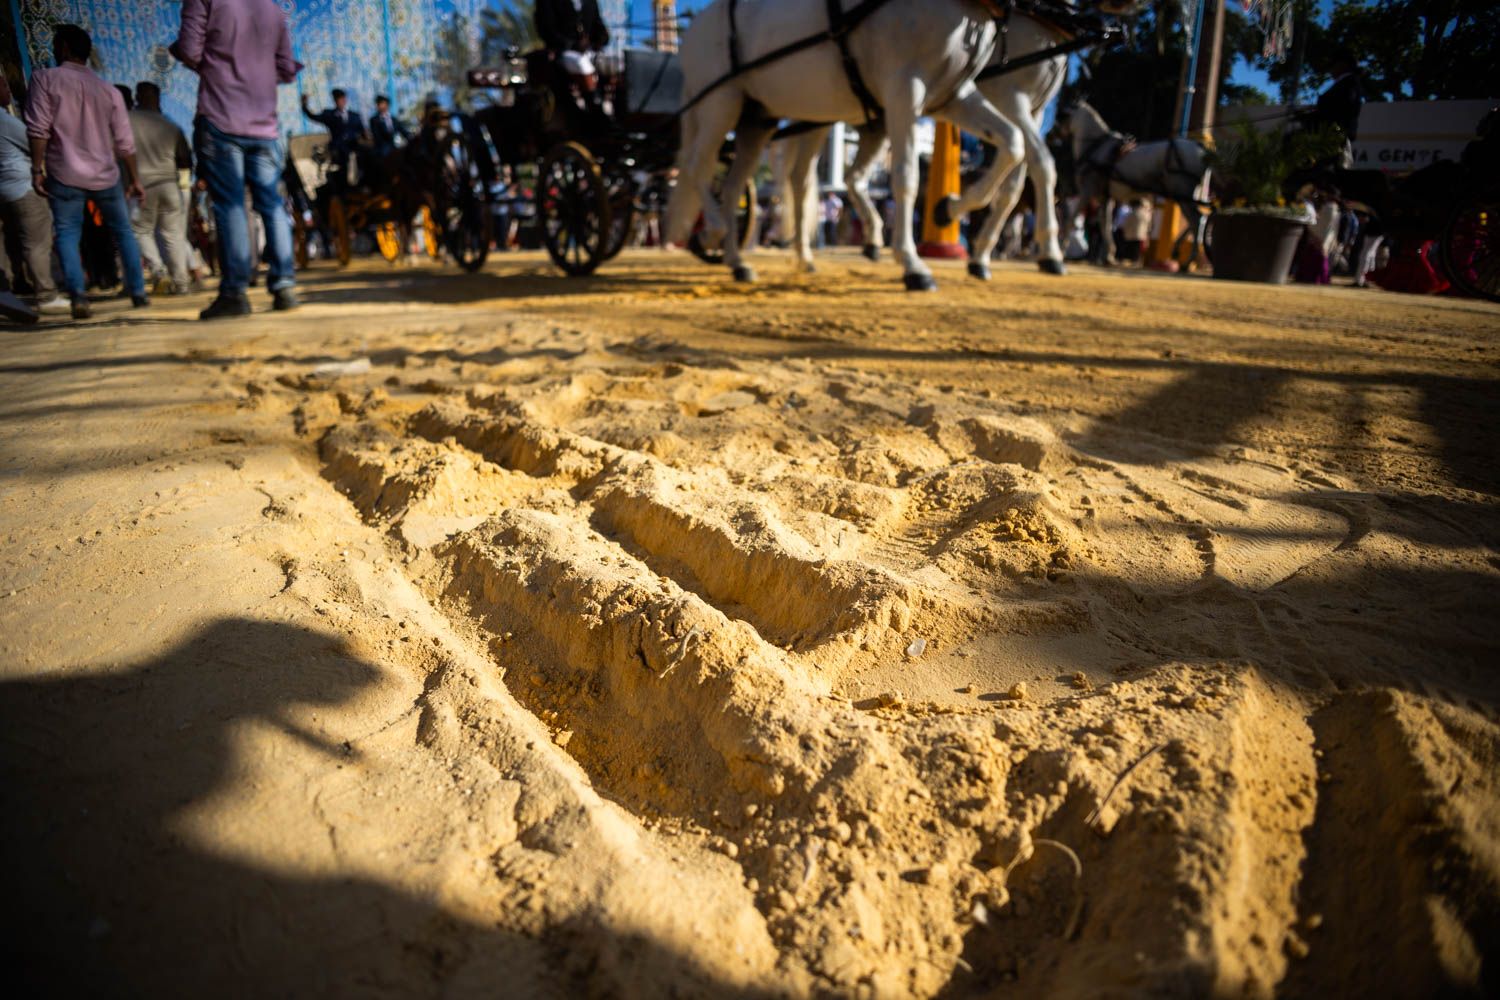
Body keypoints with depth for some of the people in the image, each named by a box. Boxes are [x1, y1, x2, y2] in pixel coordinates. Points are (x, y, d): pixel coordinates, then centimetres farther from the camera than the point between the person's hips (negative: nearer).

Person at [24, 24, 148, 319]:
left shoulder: (46, 79, -3)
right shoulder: (109, 90, 7)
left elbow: (38, 129, -11)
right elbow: (124, 143, 5)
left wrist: (37, 169, -6)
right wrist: (134, 179, 13)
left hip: (65, 174, -2)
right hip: (104, 175, 3)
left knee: (67, 233, 2)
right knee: (123, 231, 15)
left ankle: (78, 295, -14)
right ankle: (138, 292, 14)